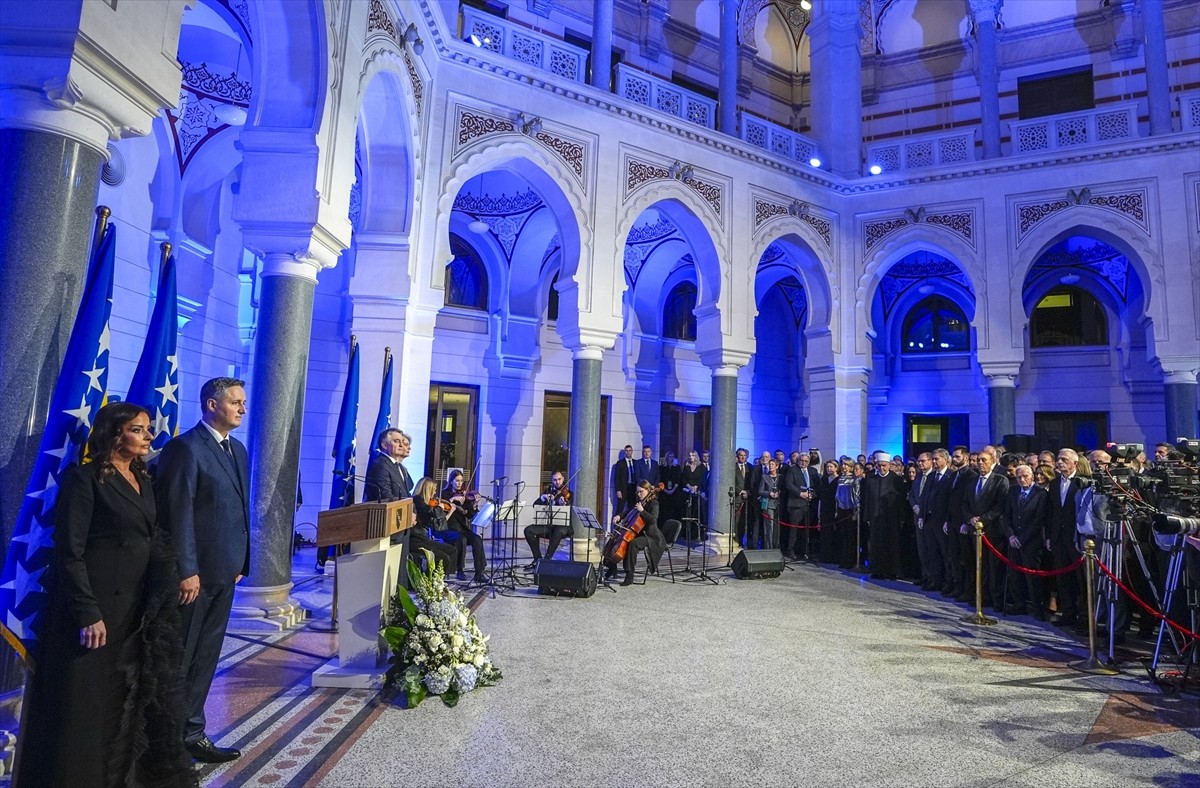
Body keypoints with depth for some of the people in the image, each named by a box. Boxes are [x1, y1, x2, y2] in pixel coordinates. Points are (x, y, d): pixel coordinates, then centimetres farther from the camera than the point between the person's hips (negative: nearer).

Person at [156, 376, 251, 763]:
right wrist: (187, 571, -18)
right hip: (195, 572, -8)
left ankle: (190, 733, 29)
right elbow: (179, 514, -17)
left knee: (205, 659, 16)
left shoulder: (237, 449, 12)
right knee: (177, 661, 7)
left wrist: (241, 562, 12)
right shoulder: (186, 447, -13)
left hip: (225, 572, 8)